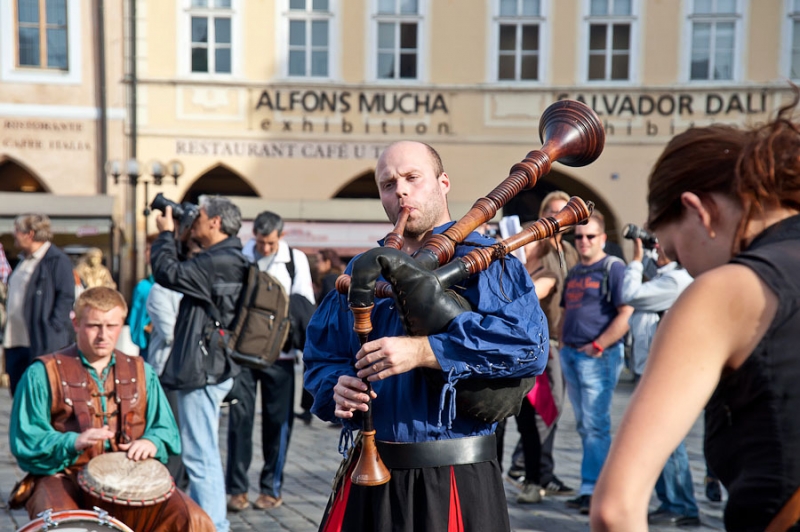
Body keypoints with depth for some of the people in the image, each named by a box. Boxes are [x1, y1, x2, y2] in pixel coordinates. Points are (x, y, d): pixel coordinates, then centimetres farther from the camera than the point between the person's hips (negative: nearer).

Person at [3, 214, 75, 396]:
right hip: (15, 340, 9)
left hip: (43, 342, -9)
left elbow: (66, 297, -12)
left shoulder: (57, 260, -8)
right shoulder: (25, 260, 19)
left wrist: (53, 327, -17)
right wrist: (8, 331, 15)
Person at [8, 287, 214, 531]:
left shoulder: (140, 372, 16)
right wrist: (74, 442, -21)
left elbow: (166, 429, 15)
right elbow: (25, 440, -3)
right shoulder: (43, 373, 3)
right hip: (64, 478, -3)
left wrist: (152, 441, -9)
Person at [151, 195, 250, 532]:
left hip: (202, 371, -11)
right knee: (201, 454, 19)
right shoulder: (228, 260, 15)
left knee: (200, 456, -7)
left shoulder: (219, 263, -18)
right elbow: (183, 274, 23)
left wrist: (165, 234, -5)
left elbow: (169, 274, -20)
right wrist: (173, 237, 16)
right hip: (211, 367, 11)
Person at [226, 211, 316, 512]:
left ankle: (271, 488, 15)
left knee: (278, 420, 4)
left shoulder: (295, 260, 6)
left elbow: (306, 305, 5)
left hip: (279, 352, 1)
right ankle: (237, 488, 5)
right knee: (240, 415, -4)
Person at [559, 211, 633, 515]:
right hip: (570, 354, 8)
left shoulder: (613, 268, -6)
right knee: (583, 425, 11)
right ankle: (594, 487, 20)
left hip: (598, 357, -8)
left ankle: (592, 490, -4)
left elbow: (626, 313, -15)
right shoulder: (574, 273, 18)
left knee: (596, 425, -7)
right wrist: (563, 345, 13)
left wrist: (598, 346, -15)